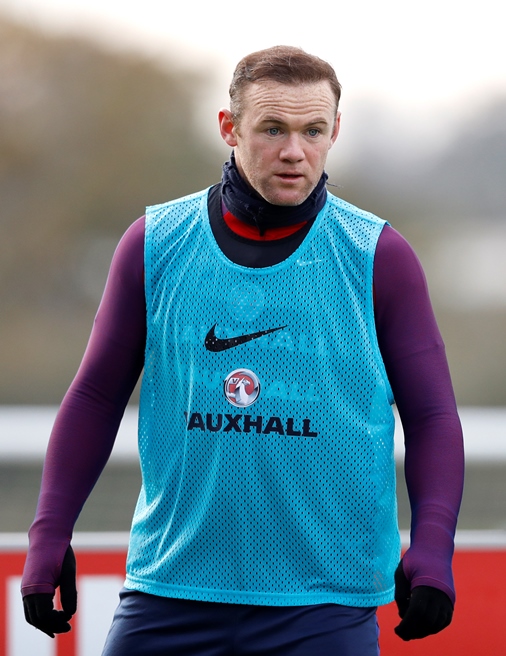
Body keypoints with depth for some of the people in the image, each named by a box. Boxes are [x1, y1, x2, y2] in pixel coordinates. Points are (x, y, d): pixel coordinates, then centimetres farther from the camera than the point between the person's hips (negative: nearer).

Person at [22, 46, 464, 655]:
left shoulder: (378, 257, 1)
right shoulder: (154, 243, 4)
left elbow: (432, 417, 3)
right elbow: (97, 397, 12)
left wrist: (431, 548, -11)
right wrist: (50, 535, 6)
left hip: (325, 604, -1)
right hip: (168, 592, 1)